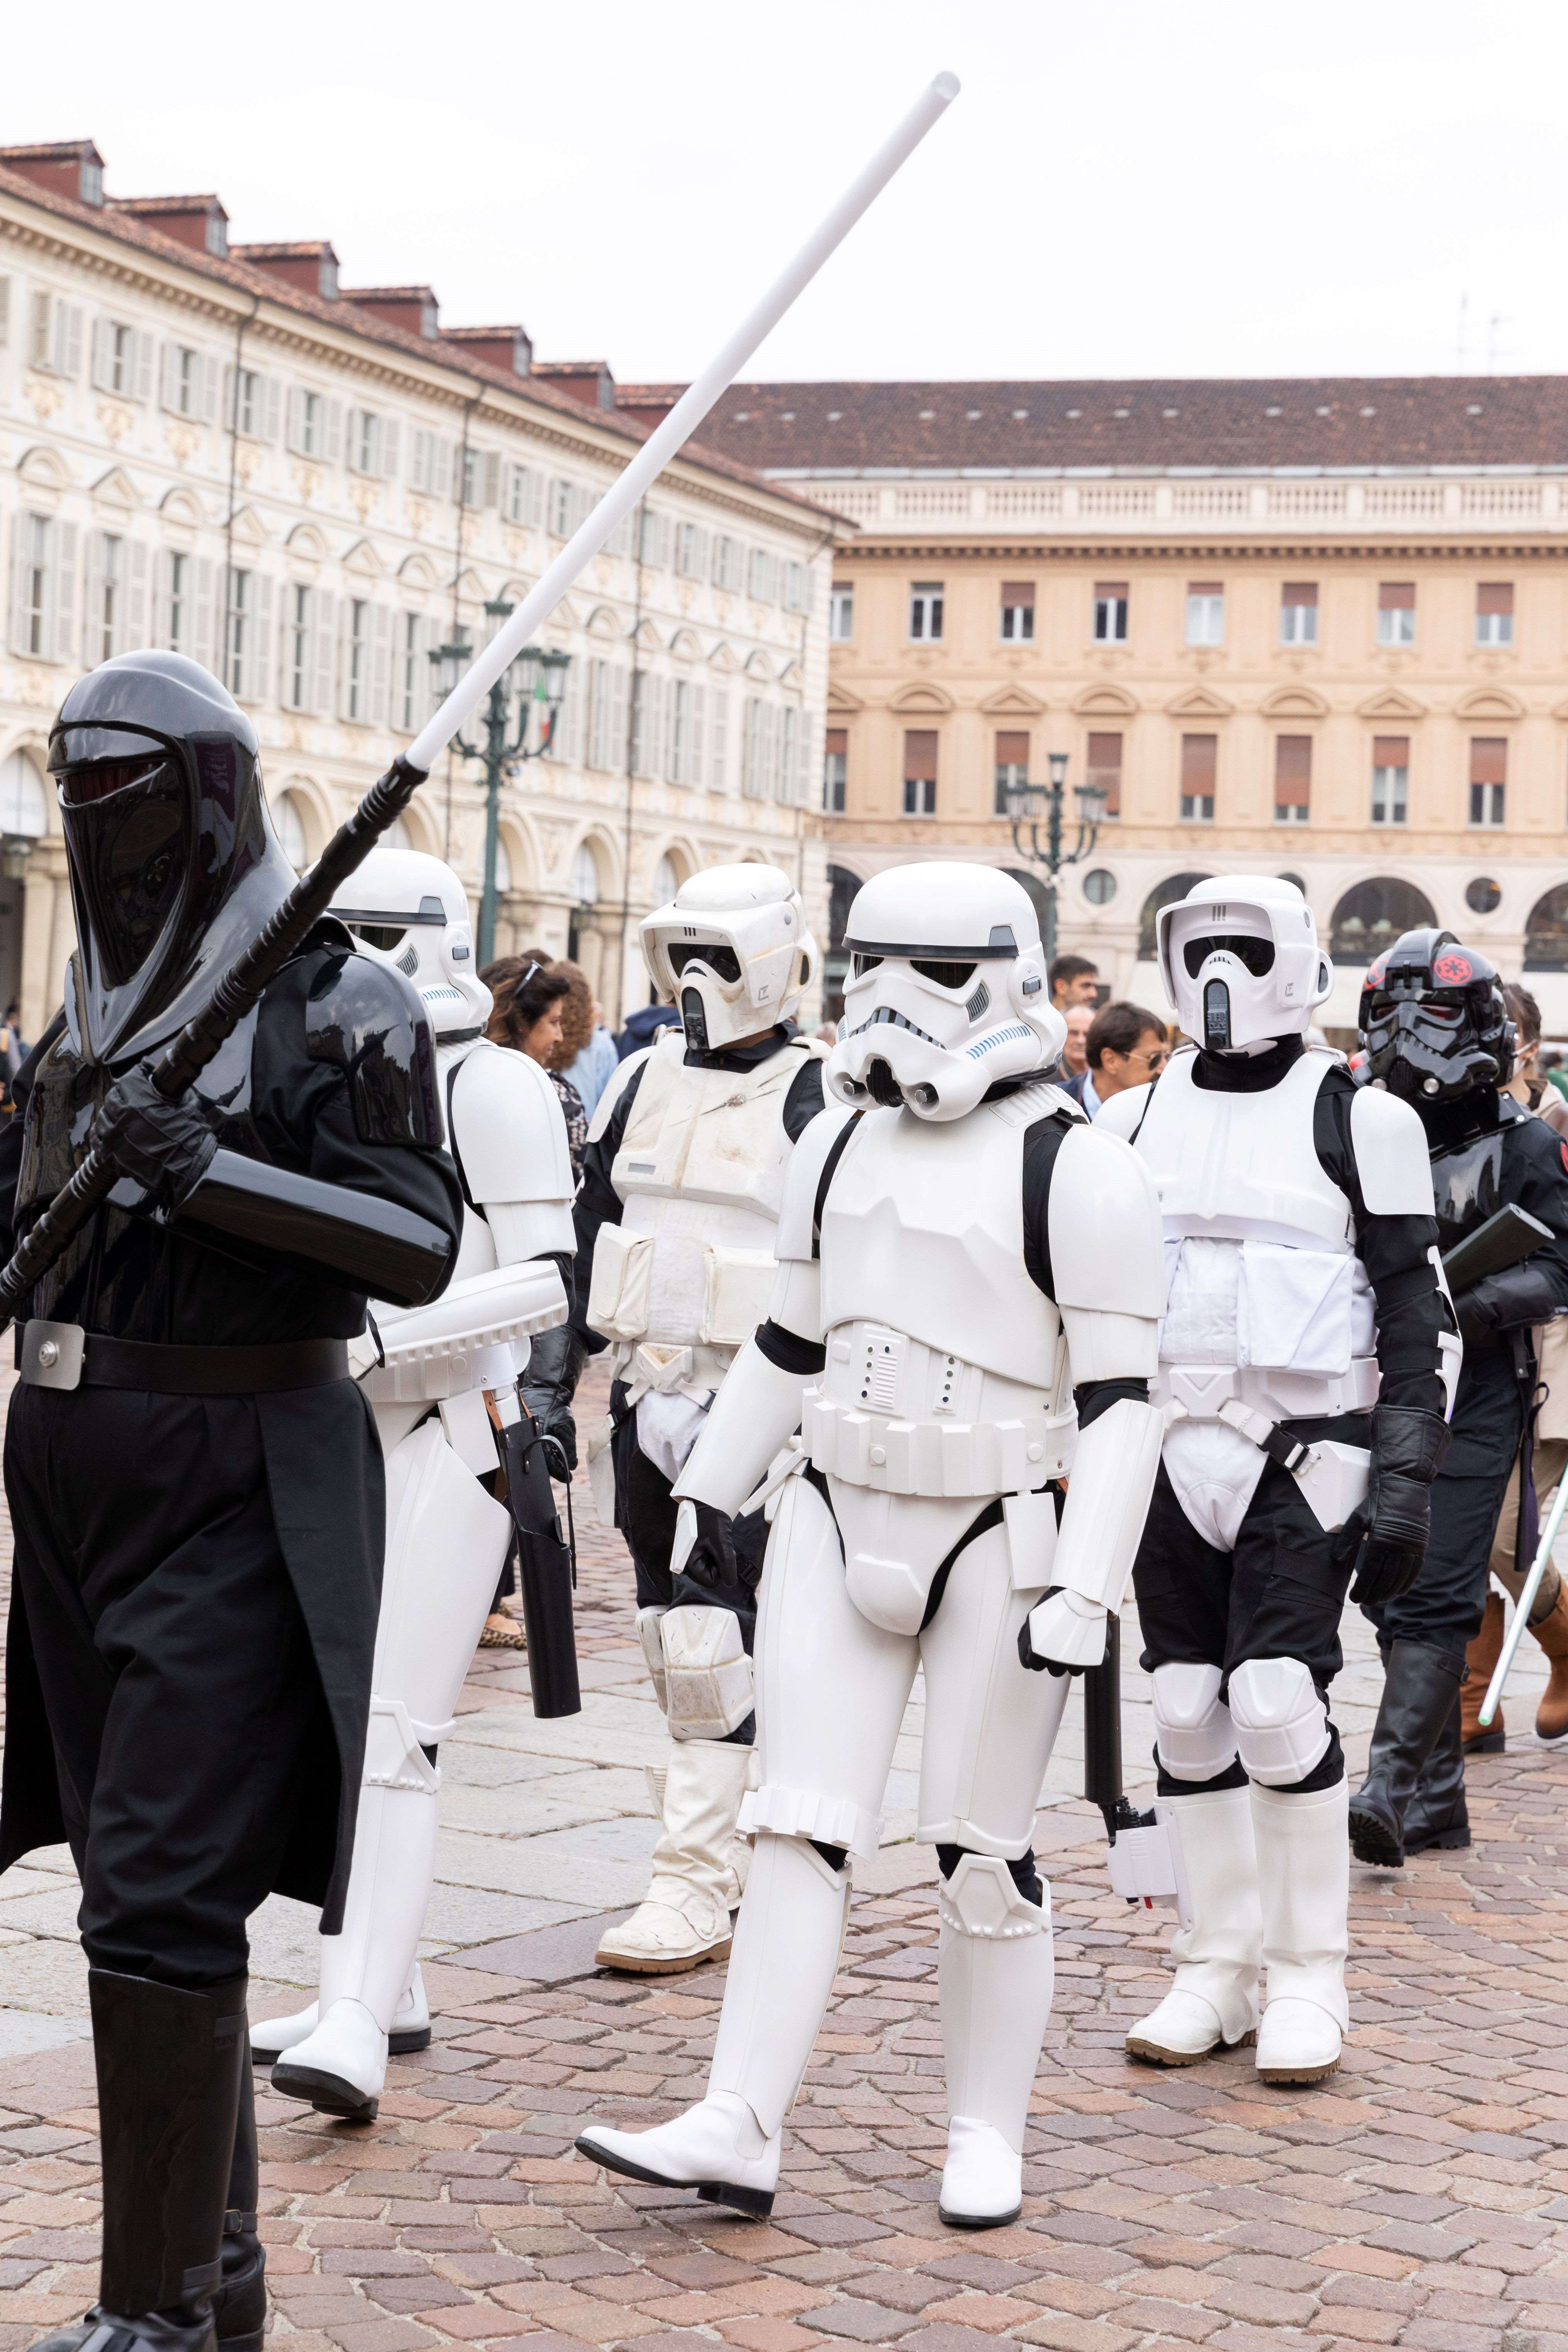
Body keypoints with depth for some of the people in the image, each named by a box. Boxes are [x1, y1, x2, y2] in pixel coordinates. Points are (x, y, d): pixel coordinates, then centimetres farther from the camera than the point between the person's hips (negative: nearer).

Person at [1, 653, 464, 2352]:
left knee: (160, 1906, -11)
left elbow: (418, 1245, -16)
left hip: (237, 1491, -7)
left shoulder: (337, 1000, -8)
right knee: (146, 1893, 13)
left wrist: (207, 1173, -26)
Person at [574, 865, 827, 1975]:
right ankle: (742, 1838, 27)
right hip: (647, 1396, 7)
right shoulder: (643, 1084, 12)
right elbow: (589, 1237, 18)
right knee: (675, 1633, 12)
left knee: (715, 1643, -11)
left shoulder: (816, 1098, -7)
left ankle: (696, 1882, -6)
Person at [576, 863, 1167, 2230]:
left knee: (983, 1850, 4)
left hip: (996, 1541, -5)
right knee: (802, 1829, -1)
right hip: (836, 1524, 5)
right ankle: (739, 2131, -3)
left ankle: (988, 2132, 18)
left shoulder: (1074, 1170, -10)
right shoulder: (842, 1145, 9)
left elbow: (1119, 1400, -12)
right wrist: (710, 1490, 20)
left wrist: (1085, 1592, -18)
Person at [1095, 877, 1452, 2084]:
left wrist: (1403, 1483, -10)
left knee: (1278, 1701, -13)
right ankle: (1219, 1966, 16)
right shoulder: (1133, 1122, 11)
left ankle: (1307, 1977, 2)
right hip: (1170, 1452, 4)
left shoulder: (1360, 1121, -2)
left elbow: (1418, 1317, -2)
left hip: (1304, 1452, -4)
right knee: (1189, 1712, 4)